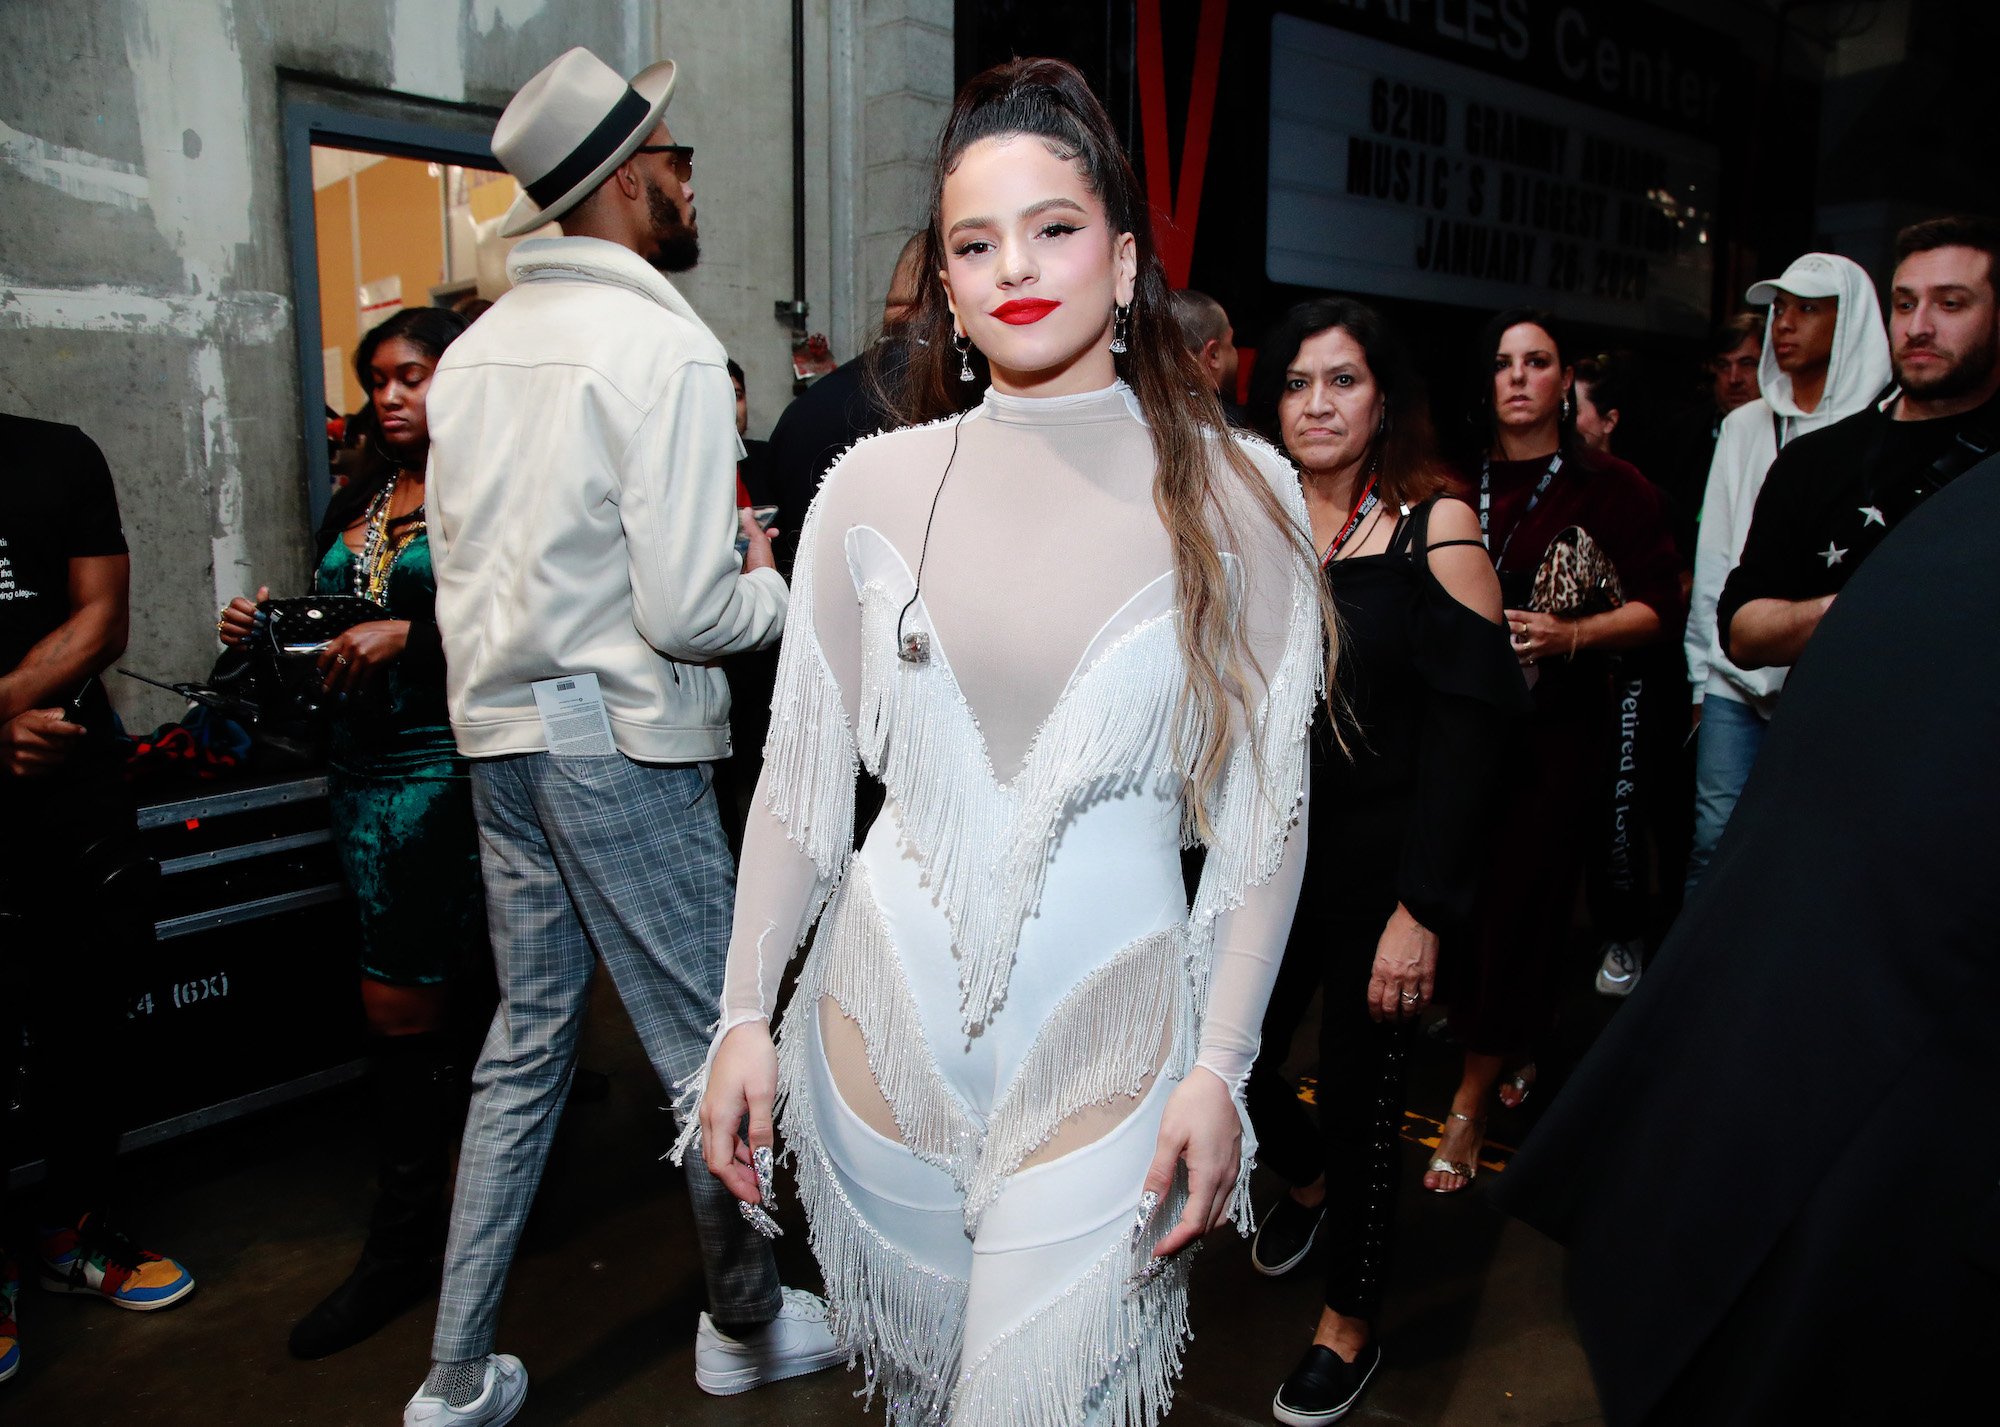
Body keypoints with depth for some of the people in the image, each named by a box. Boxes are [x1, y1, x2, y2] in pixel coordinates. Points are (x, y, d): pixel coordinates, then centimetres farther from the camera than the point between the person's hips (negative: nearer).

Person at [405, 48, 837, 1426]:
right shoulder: (667, 346, -13)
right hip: (619, 743, -8)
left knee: (527, 1037, 17)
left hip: (497, 733, 8)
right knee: (707, 1036, 8)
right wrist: (779, 587, 1)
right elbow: (687, 613, -20)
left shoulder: (477, 348, 11)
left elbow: (466, 556, 14)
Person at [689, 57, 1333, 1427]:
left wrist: (1221, 1068, -7)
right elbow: (802, 775, 2)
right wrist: (746, 1014, 2)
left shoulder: (1234, 496, -6)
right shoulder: (876, 486, -2)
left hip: (1103, 1049, -2)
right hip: (879, 1031, 3)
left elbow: (1264, 813, -4)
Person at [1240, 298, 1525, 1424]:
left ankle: (1352, 1323, 34)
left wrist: (1423, 910, -17)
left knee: (1361, 1089, 8)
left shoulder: (1435, 522, -9)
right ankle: (1308, 1181, 45)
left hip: (1381, 862, -4)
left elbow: (1467, 727, -13)